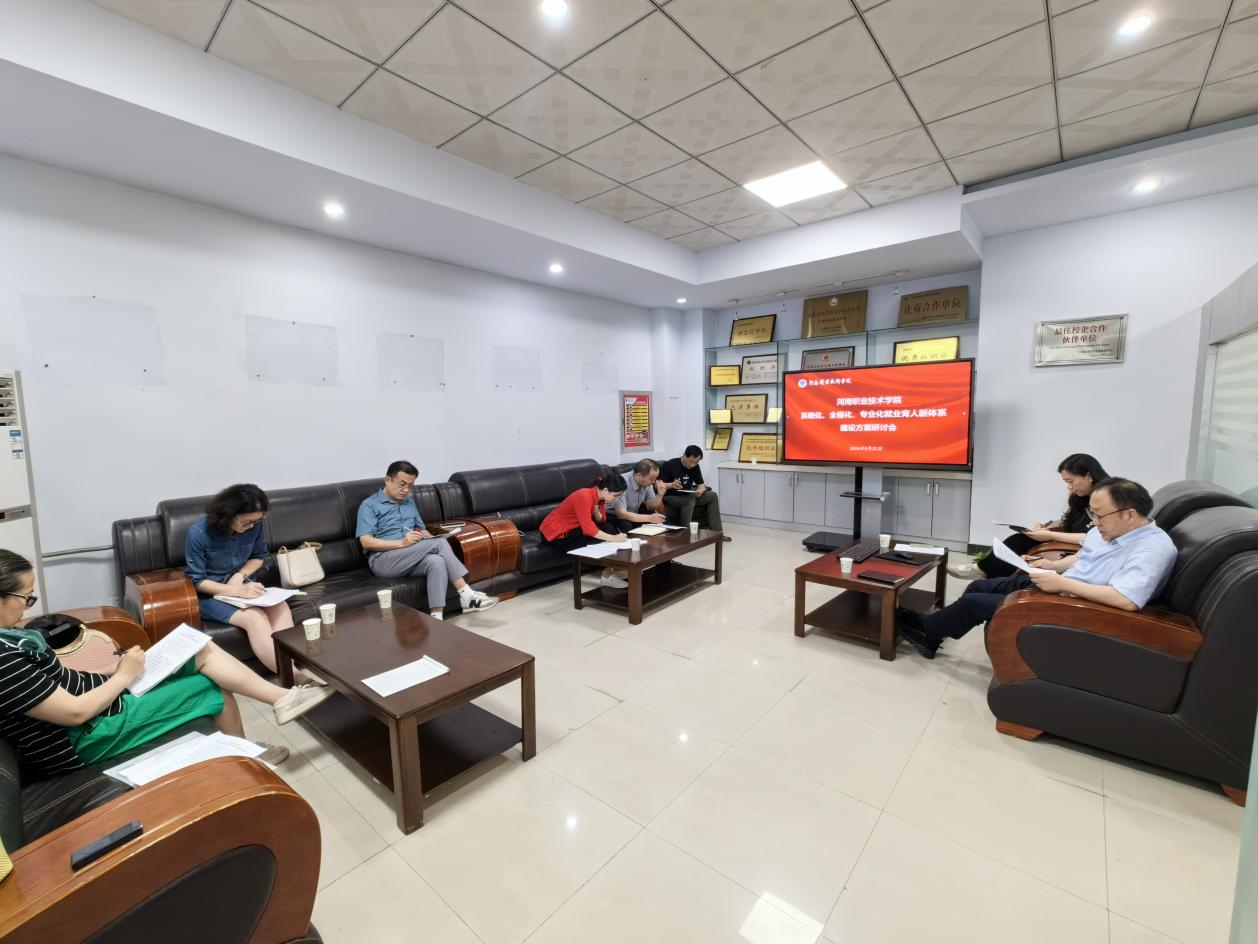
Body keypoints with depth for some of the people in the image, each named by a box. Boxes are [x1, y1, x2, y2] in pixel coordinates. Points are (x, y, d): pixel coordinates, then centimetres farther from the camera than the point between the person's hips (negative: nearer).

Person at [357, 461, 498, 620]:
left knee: (436, 561, -31)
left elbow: (422, 530, 24)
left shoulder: (409, 503, 22)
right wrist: (402, 543, -21)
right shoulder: (369, 505, 2)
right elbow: (366, 542, -9)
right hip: (382, 560, -5)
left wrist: (430, 539, -1)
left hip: (410, 560, 5)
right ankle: (467, 595, -23)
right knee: (440, 543, -25)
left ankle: (437, 618, -36)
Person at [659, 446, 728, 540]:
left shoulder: (695, 467, 2)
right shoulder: (669, 465, -15)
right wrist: (672, 485, -34)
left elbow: (701, 484, 5)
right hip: (670, 497, -7)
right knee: (690, 500, -35)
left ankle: (715, 532, -5)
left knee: (712, 496, -6)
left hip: (687, 496, 7)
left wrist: (700, 490, -20)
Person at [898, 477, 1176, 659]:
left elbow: (1127, 600, -37)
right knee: (979, 587, 7)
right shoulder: (1104, 529, 2)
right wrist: (1053, 565, 1)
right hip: (1052, 587, 9)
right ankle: (933, 634, 20)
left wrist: (1063, 583, -31)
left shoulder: (1153, 548, -24)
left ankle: (926, 629, 18)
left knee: (974, 602, -7)